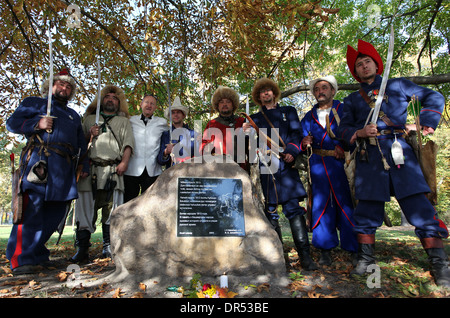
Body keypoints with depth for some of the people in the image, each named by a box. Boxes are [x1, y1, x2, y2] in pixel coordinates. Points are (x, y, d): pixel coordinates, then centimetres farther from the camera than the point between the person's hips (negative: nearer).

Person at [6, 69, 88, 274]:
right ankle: (21, 259, -4)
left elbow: (81, 144, 26)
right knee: (32, 208, -10)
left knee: (56, 211, 4)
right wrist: (37, 124, -9)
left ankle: (37, 253, 16)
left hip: (64, 168, 6)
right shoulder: (35, 103, 16)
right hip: (40, 162, -5)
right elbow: (12, 123, 7)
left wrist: (84, 165, 15)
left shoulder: (73, 116, 30)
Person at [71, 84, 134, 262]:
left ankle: (109, 247, -1)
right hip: (90, 168, 1)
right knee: (85, 207, -4)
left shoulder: (123, 121, 22)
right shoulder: (90, 119, 26)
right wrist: (89, 135, 1)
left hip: (113, 169, -1)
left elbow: (128, 143, 8)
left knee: (112, 208, -6)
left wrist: (124, 162, -8)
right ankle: (82, 248, 1)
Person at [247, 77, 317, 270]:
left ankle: (304, 255, -5)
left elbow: (297, 134, 6)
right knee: (270, 209, 2)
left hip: (286, 164, -1)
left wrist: (291, 152, -13)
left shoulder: (289, 111, 18)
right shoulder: (255, 118, 20)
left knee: (293, 207, -10)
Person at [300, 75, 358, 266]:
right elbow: (303, 147, 15)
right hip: (318, 165, 3)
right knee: (321, 205, 0)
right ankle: (325, 251, 9)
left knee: (346, 204, -3)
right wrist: (304, 143, -7)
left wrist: (343, 146, -19)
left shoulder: (345, 110, 9)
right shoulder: (308, 117, 18)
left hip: (342, 162, -2)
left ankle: (356, 250, 10)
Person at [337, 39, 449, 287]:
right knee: (367, 208, 2)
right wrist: (359, 132, -9)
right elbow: (343, 128, 11)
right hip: (368, 156, 1)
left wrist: (425, 124, 8)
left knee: (417, 202, -7)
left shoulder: (398, 85, 18)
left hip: (398, 150, -1)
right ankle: (366, 257, 15)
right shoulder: (352, 99, 19)